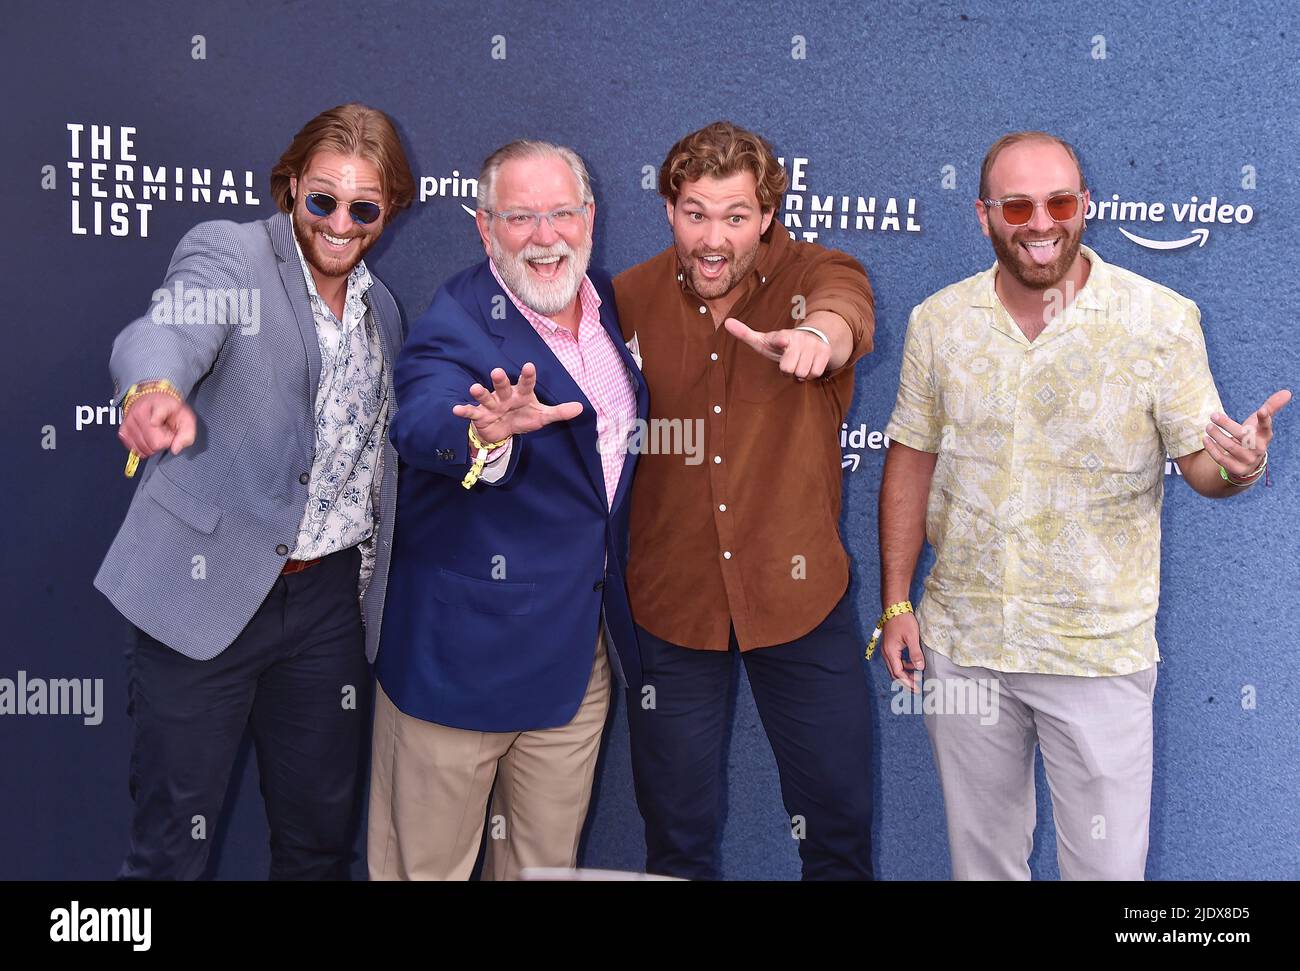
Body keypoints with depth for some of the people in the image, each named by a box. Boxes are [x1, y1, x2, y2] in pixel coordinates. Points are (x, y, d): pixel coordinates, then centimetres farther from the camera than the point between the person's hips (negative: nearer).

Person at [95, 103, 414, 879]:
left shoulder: (380, 307, 13)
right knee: (171, 847, 4)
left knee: (321, 839, 16)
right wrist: (156, 390, -49)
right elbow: (167, 331, -27)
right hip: (209, 590, -5)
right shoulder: (228, 253, -5)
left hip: (331, 600, 5)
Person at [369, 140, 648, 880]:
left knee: (548, 860, 21)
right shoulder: (455, 327, -15)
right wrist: (484, 433, -57)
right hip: (464, 649, -5)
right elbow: (421, 424, -37)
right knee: (427, 863, 12)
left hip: (585, 648, 6)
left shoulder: (612, 305, 4)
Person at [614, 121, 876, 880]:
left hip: (800, 594, -1)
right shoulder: (628, 300, -3)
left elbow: (845, 314, -32)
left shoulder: (815, 275, -7)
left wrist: (815, 337, -56)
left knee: (840, 828, 13)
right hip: (669, 603, 1)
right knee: (677, 839, 16)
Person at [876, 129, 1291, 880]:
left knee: (1108, 862, 9)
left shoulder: (1162, 320, -9)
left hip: (1100, 651, -2)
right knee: (981, 852, 20)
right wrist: (897, 602, 2)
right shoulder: (938, 321, -1)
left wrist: (1237, 467, -30)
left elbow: (1201, 462, -5)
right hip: (962, 640, 3)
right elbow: (912, 460, 4)